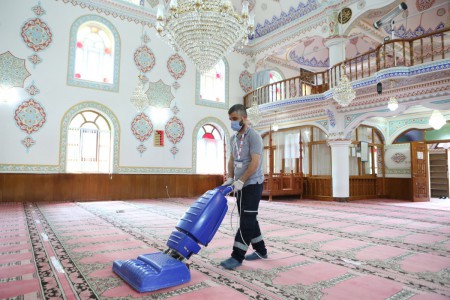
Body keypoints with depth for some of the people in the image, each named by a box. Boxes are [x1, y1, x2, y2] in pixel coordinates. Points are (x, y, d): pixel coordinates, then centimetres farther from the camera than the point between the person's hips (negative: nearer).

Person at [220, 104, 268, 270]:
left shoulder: (253, 136, -14)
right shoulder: (233, 138, 11)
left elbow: (255, 162, -21)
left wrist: (240, 181, -21)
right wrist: (230, 178, 3)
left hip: (252, 184, -9)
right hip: (240, 185, 9)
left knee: (247, 220, -4)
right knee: (248, 219, 14)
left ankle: (237, 257, 1)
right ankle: (260, 250, 27)